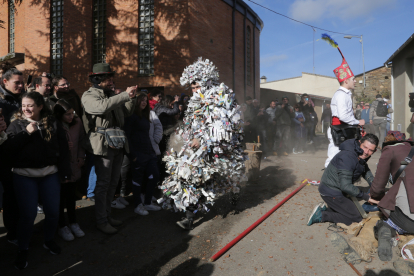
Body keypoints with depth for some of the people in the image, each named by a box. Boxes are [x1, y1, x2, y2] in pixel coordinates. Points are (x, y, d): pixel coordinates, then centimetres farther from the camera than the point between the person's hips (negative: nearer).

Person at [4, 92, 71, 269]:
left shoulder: (52, 123, 3)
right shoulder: (16, 124, 1)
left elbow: (63, 149, 4)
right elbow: (8, 149, -10)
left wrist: (65, 172, 2)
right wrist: (26, 133, -18)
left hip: (50, 174, 2)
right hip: (24, 176, -1)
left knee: (53, 211, 8)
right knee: (28, 214, 1)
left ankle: (49, 241, 33)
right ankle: (23, 249, 23)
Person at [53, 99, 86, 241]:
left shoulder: (77, 122, -4)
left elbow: (81, 140, 8)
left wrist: (81, 156, 4)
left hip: (73, 166, 4)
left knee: (71, 195, 14)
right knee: (61, 197, 8)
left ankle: (73, 223, 32)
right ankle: (62, 226, 26)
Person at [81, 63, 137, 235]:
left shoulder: (112, 95, 16)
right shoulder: (89, 96, -3)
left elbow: (127, 113, 19)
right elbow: (102, 106, -24)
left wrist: (131, 98, 2)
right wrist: (125, 95, -22)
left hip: (118, 143, 7)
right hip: (103, 145, -7)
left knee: (113, 182, 13)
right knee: (103, 183, -1)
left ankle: (107, 215, 28)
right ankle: (101, 221, 11)